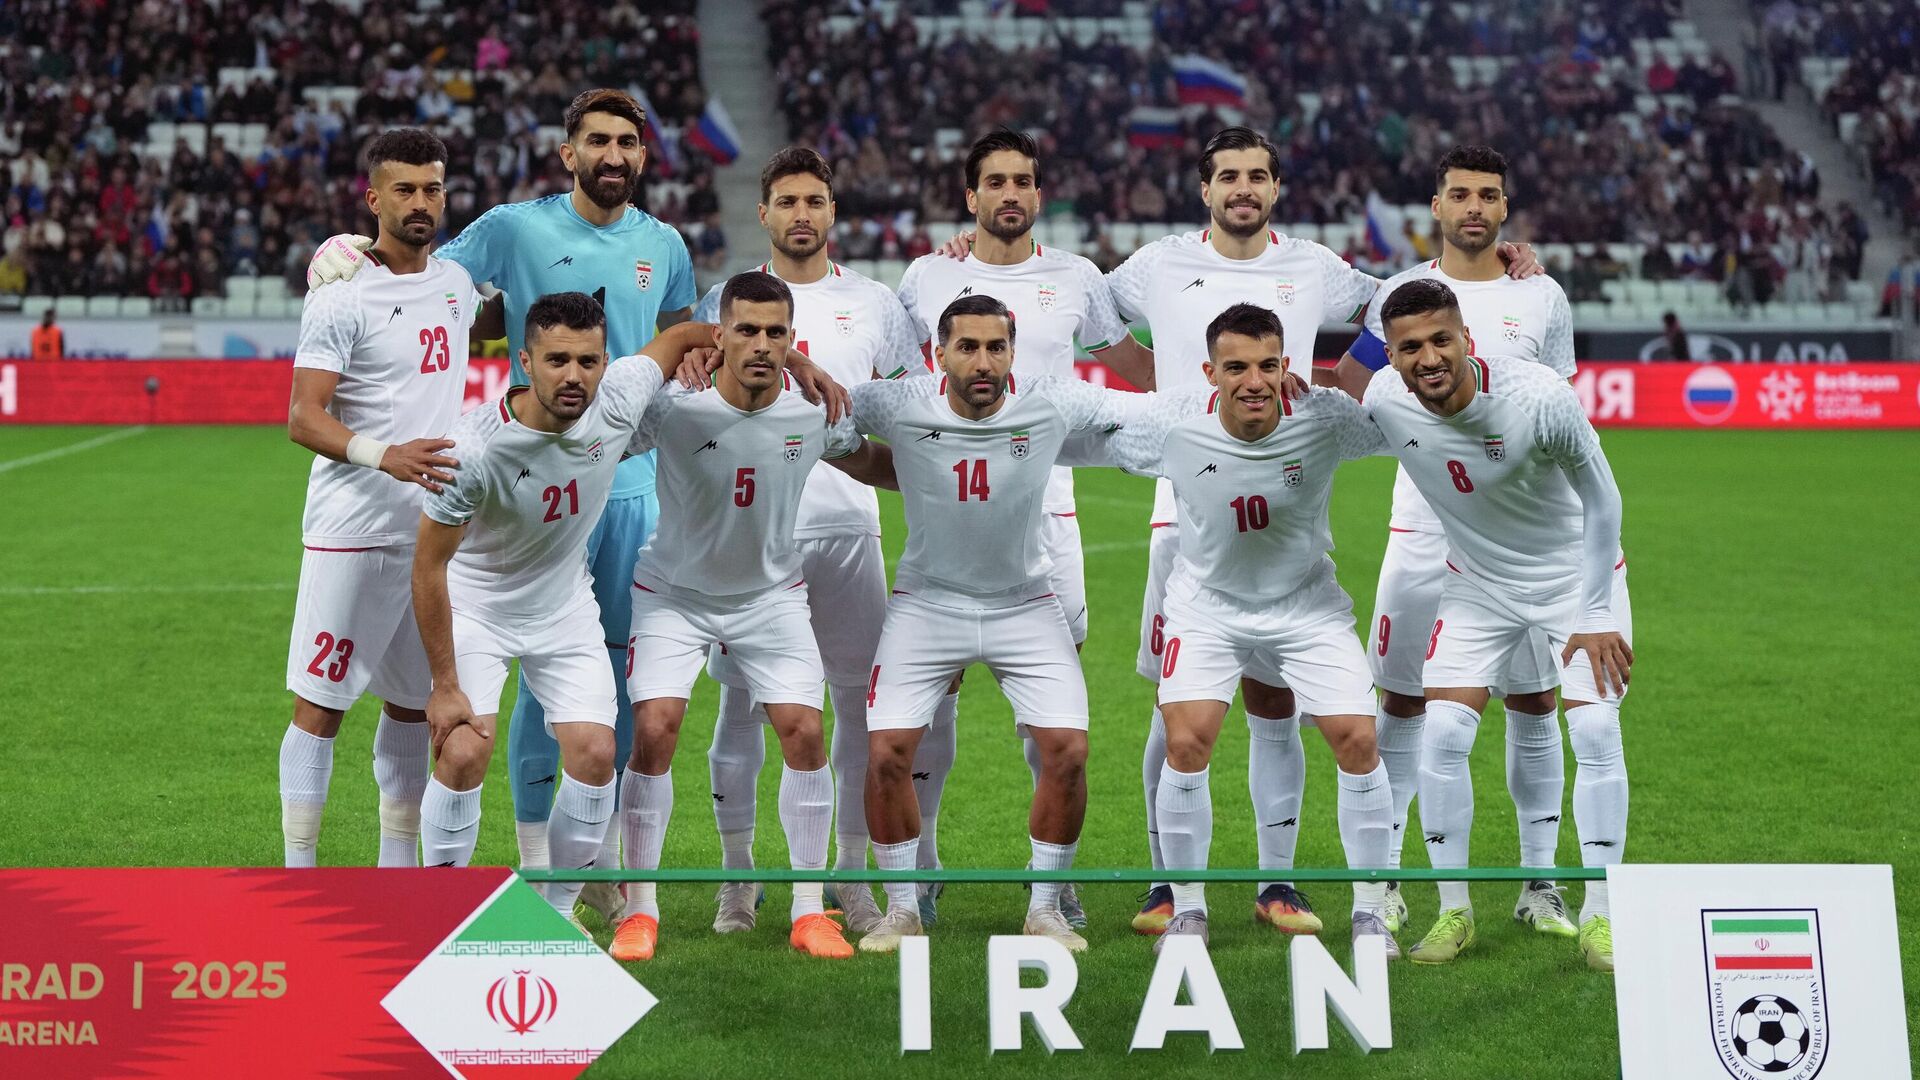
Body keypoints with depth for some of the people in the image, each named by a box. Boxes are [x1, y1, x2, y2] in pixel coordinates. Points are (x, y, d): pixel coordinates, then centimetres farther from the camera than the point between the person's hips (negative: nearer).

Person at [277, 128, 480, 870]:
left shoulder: (456, 283, 10)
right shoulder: (341, 298, -10)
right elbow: (303, 418, -18)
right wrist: (383, 455, -34)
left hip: (435, 531, 7)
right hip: (352, 534, -6)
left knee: (412, 704, 13)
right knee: (320, 704, -3)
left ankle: (398, 868, 23)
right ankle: (299, 872, 4)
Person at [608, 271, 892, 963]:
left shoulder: (815, 413, -13)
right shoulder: (673, 409, -23)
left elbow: (876, 466, 8)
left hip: (772, 595, 2)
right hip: (675, 593, -2)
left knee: (804, 733, -9)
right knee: (654, 732, -15)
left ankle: (810, 912, 5)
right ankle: (640, 912, 1)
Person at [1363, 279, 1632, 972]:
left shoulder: (1539, 396, -30)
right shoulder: (1384, 401, -21)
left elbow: (1600, 498, -15)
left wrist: (1595, 616, -13)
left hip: (1576, 574, -3)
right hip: (1476, 583, 3)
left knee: (1595, 730, -13)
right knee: (1442, 732, -9)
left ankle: (1599, 915, 0)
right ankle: (1453, 912, 6)